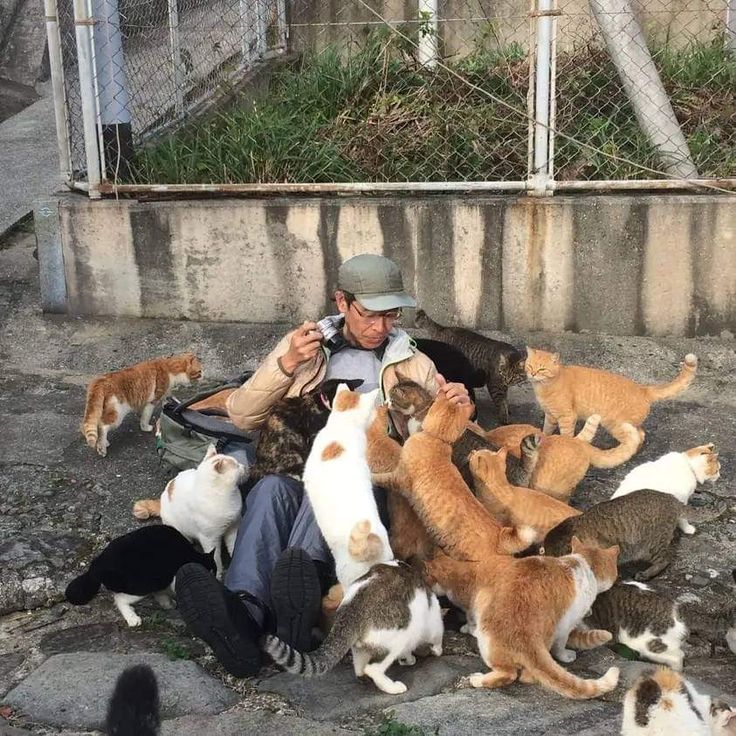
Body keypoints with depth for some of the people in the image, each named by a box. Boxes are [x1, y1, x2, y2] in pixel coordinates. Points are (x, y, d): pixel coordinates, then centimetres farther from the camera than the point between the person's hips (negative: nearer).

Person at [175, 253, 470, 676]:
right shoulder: (306, 346, 14)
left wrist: (455, 404, -3)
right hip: (297, 481, 1)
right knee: (271, 488, -35)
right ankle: (244, 611, -54)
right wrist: (286, 364, -10)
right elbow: (243, 417, 7)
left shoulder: (412, 364, 17)